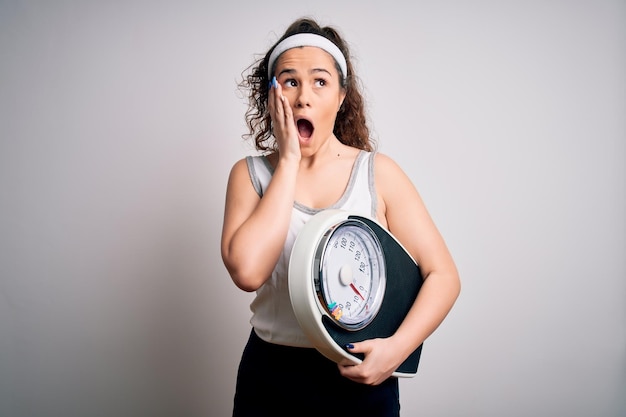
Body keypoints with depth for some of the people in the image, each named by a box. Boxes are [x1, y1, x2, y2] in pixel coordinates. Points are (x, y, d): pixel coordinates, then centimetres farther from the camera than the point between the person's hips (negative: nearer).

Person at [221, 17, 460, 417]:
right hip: (270, 376, 1)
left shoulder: (379, 172, -6)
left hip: (362, 380, 0)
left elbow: (443, 275, -7)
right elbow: (247, 272, -21)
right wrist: (288, 161, -17)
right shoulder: (250, 173, -4)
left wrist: (397, 347, -22)